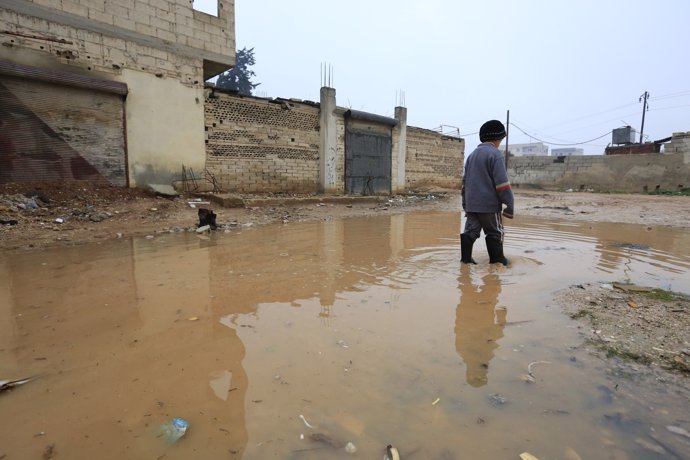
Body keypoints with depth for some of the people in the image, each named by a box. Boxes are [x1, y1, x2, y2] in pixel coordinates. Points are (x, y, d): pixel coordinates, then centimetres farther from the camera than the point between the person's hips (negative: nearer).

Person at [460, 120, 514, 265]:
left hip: (471, 203, 7)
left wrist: (465, 203, 23)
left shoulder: (472, 154, 16)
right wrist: (509, 203, -11)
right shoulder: (495, 154, -9)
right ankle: (496, 258, 16)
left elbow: (465, 181, 19)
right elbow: (502, 182, -16)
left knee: (471, 230, 8)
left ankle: (466, 257, 6)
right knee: (495, 232, 7)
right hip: (489, 204, -6)